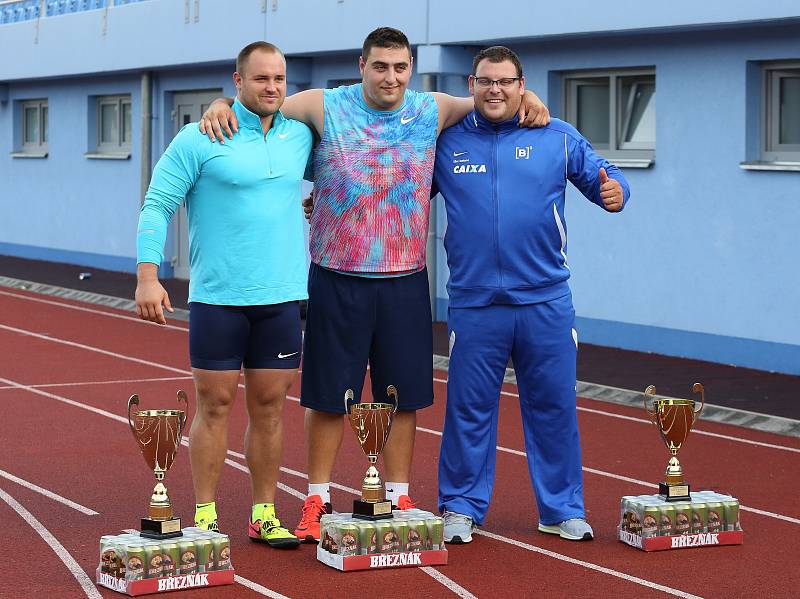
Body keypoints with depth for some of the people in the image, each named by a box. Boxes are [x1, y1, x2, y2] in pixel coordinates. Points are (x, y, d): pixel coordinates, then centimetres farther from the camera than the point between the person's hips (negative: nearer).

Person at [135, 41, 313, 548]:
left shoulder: (301, 138, 8)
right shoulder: (201, 139, -5)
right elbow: (157, 206, -5)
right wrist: (148, 276, -13)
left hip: (281, 297, 4)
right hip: (217, 297, -4)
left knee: (269, 406, 7)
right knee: (215, 403, 1)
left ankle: (265, 515, 15)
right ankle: (205, 516, 9)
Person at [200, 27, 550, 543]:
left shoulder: (432, 112, 4)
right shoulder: (324, 108, -3)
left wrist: (524, 96, -1)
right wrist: (221, 106, -19)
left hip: (405, 281, 2)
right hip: (337, 279, -2)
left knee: (403, 394, 6)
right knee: (328, 394, 4)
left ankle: (398, 497, 18)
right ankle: (317, 500, 15)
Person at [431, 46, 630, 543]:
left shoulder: (558, 138, 5)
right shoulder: (447, 142, 5)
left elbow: (602, 179, 3)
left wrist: (614, 191, -20)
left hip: (546, 303, 0)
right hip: (474, 304, 0)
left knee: (554, 406, 6)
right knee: (469, 409, 4)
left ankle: (562, 509, 18)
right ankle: (461, 507, 17)